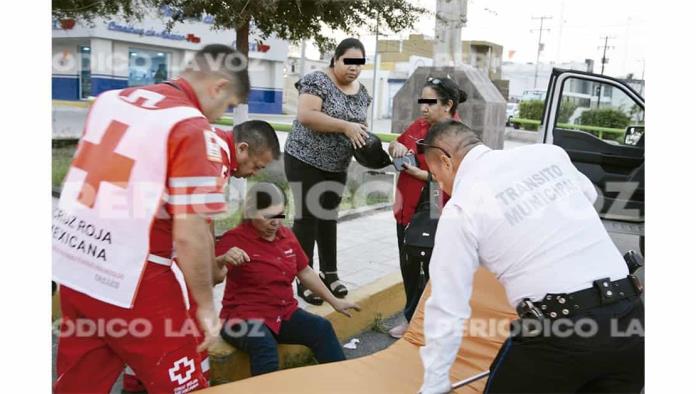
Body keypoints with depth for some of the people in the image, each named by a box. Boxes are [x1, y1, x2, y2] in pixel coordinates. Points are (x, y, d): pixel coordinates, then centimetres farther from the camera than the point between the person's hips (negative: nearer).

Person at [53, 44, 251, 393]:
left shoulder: (110, 99, 7)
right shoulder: (192, 127, -16)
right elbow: (189, 235, -18)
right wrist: (205, 306, -7)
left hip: (70, 268, 8)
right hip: (129, 282, -7)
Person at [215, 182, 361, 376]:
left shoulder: (286, 235, 7)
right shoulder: (235, 238, -12)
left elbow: (305, 272, 18)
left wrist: (334, 301, 19)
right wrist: (223, 259, -44)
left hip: (284, 313, 6)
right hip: (245, 317, -6)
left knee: (322, 328, -17)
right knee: (265, 345, -35)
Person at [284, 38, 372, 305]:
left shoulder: (362, 92, 8)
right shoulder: (318, 81, -14)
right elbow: (305, 115, -25)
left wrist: (363, 134, -5)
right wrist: (345, 127, -28)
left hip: (337, 166, 7)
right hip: (306, 161, -7)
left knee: (329, 217, 14)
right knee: (307, 217, -3)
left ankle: (329, 273, 24)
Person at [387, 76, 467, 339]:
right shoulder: (418, 126, 5)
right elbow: (395, 146, 21)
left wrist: (419, 173, -22)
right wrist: (395, 145, -2)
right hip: (408, 209, 7)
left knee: (433, 270, 6)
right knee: (408, 267, 17)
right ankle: (412, 318, 35)